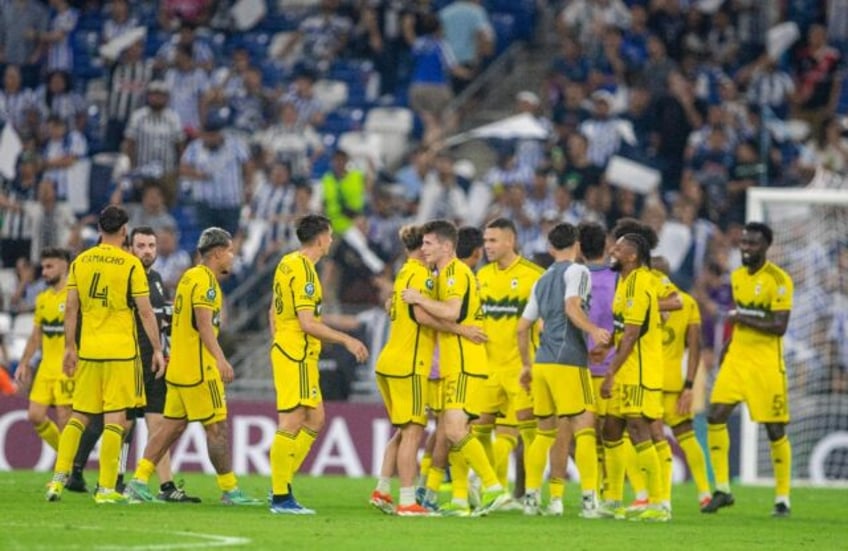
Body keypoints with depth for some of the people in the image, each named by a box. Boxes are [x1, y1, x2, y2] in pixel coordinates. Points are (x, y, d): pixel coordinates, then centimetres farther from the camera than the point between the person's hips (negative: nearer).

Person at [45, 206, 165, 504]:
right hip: (121, 350, -4)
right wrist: (157, 349, 0)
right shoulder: (131, 264, -6)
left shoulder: (80, 262, 5)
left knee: (79, 416, 12)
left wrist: (70, 347, 12)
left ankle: (58, 478, 4)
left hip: (88, 348, 4)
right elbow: (145, 311, -7)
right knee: (115, 418, -1)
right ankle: (106, 488, -3)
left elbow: (70, 308, 6)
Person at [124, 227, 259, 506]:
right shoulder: (205, 280, -13)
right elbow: (204, 324, -24)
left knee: (172, 426, 8)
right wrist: (220, 358, -34)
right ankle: (229, 490, 2)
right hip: (198, 368, -9)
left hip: (178, 366, 9)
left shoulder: (189, 276, 16)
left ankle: (138, 482, 3)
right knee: (217, 427, -3)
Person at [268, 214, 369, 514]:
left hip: (285, 351, 10)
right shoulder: (303, 270, -16)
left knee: (315, 419, 14)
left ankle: (282, 485, 13)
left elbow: (273, 312, 20)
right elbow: (308, 323, -20)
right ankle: (280, 497, -5)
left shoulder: (287, 264, 13)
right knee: (291, 423, -7)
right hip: (297, 355, -10)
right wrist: (346, 340, -15)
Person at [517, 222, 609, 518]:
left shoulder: (542, 281, 19)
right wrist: (594, 330, -32)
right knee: (585, 427, -8)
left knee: (544, 431, 15)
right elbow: (572, 308, -19)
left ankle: (531, 498, 14)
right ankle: (589, 500, -16)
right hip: (568, 361, -7)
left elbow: (522, 326, 21)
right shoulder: (577, 272, -1)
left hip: (542, 362, 7)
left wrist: (526, 365, 30)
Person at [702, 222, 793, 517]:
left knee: (775, 429, -1)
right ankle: (722, 490, 2)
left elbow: (779, 326, -17)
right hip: (736, 359, 6)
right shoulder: (737, 276, 10)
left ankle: (782, 498, 10)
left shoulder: (778, 280, -11)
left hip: (766, 363, -6)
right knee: (715, 416, -7)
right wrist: (729, 342, 12)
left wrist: (741, 319, -15)